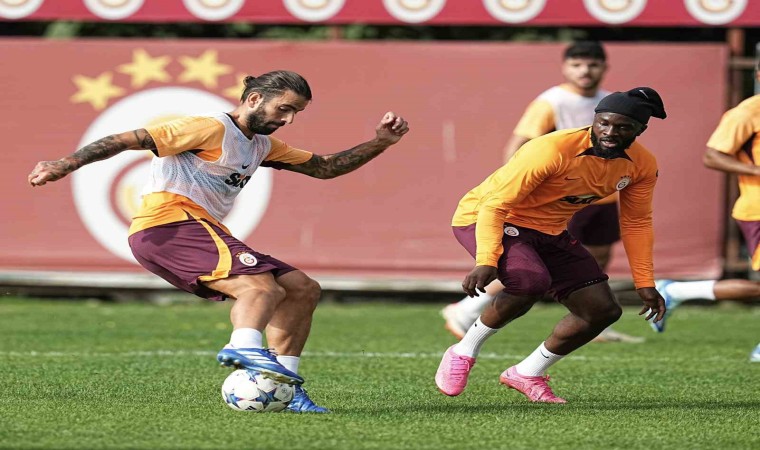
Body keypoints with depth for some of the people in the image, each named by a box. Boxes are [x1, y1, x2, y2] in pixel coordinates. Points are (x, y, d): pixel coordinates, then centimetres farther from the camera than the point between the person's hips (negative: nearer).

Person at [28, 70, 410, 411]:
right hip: (167, 224, -10)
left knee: (303, 290, 8)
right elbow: (128, 140, -11)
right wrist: (68, 163, -21)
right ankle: (245, 347, -58)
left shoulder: (261, 146, 24)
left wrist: (380, 142, 18)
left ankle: (284, 388, 5)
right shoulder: (212, 129, -5)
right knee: (260, 283, -31)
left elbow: (325, 167, 30)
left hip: (199, 229, 10)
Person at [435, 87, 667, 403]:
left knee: (602, 310, -2)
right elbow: (495, 205, -29)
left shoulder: (642, 166, -10)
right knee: (531, 282, -35)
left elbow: (636, 223, 7)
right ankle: (463, 354, -12)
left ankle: (526, 375, 15)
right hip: (485, 218, -7)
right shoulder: (552, 150, -31)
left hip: (549, 231, 7)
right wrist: (486, 262, -40)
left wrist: (645, 283, 3)